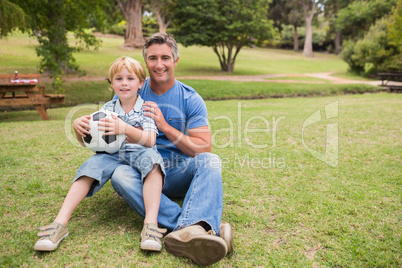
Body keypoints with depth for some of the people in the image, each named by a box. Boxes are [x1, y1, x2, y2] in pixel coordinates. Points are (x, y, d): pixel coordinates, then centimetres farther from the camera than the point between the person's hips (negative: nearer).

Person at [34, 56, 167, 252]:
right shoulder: (108, 109, 10)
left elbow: (149, 141, -16)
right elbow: (85, 141, 9)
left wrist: (125, 129, -34)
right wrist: (78, 127, -15)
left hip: (139, 153, -3)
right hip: (113, 154, 3)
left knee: (150, 158, -35)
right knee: (93, 164, -25)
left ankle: (151, 224, -44)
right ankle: (60, 222, -25)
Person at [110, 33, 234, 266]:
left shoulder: (191, 99, 0)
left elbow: (203, 149, -7)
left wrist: (165, 126, -16)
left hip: (179, 175, 0)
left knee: (210, 161, -29)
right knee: (120, 175, -32)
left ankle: (191, 230, -54)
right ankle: (202, 225, -45)